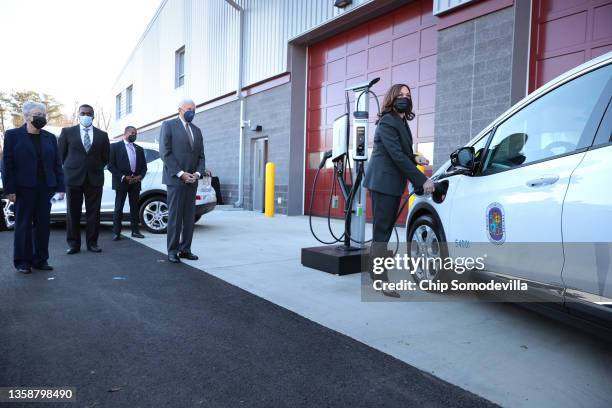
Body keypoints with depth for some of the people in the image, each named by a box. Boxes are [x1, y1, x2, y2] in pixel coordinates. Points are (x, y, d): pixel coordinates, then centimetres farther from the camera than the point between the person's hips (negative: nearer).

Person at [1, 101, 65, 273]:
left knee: (43, 225, 7)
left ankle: (40, 260, 17)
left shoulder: (50, 138, 11)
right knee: (23, 225, 4)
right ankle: (23, 262, 13)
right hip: (24, 188, -3)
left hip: (45, 188, 3)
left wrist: (60, 187, 2)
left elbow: (57, 164, 10)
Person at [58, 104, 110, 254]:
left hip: (95, 178, 1)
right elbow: (61, 154, 10)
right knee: (73, 212, 2)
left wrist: (96, 169, 10)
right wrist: (69, 168, 8)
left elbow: (105, 157, 15)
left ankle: (92, 243, 11)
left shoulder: (102, 135, 9)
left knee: (93, 213, 3)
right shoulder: (67, 132, 6)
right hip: (73, 178, -1)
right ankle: (73, 243, 10)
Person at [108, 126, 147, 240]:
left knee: (134, 207, 6)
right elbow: (111, 165, -4)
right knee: (118, 208, -2)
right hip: (121, 182, -4)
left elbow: (144, 166, 15)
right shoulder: (115, 147, 3)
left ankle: (135, 231, 11)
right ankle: (116, 232, 1)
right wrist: (123, 177, -12)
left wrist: (140, 176, -4)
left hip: (135, 182, 4)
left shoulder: (139, 149, 17)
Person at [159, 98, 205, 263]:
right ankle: (172, 251, 4)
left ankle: (185, 249, 12)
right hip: (175, 179, -5)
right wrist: (181, 173, -14)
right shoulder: (168, 125, 1)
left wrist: (197, 173, -3)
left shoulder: (197, 130, 18)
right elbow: (165, 153, -8)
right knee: (175, 216, -3)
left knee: (189, 217, 5)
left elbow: (201, 156, 16)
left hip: (192, 180, 5)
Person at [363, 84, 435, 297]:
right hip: (383, 181, -9)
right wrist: (422, 180, -22)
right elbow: (397, 156, -21)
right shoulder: (387, 122, -13)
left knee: (385, 228, 12)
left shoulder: (402, 122, 16)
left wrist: (415, 158, 0)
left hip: (393, 182, 9)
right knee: (382, 229, -9)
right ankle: (382, 280, -6)